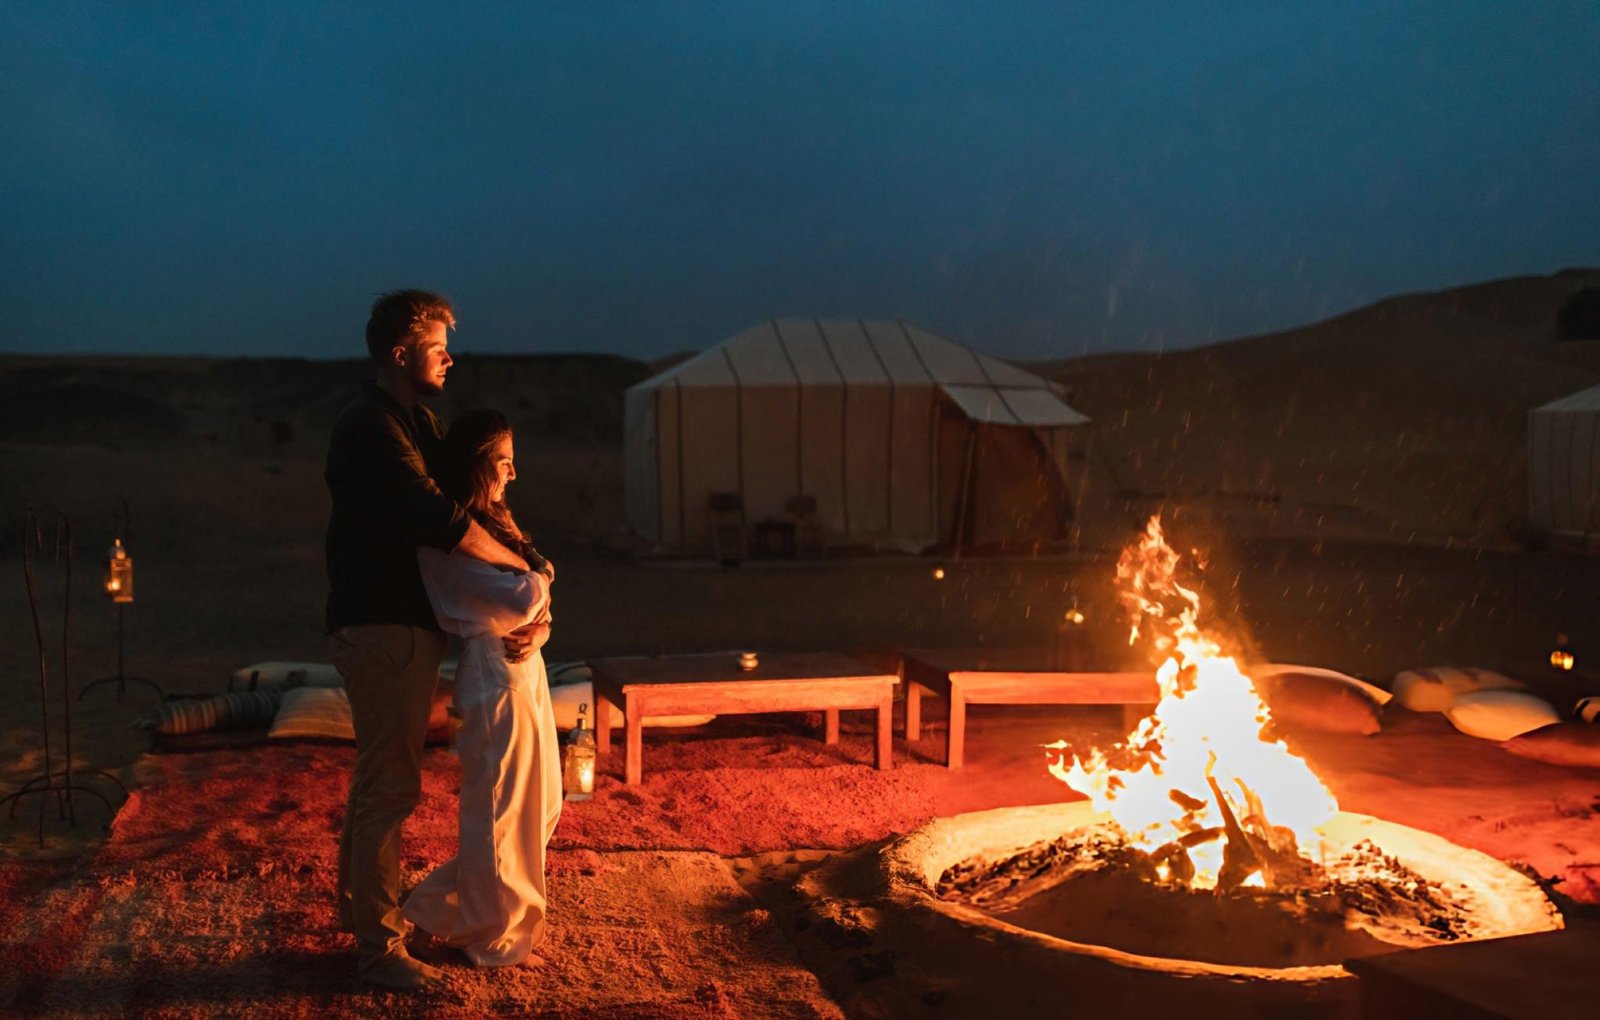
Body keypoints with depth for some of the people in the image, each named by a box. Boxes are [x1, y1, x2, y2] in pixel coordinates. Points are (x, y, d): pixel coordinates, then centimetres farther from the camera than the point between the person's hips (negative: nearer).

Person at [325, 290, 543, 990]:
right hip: (382, 629, -10)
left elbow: (466, 505, 7)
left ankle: (360, 907, 35)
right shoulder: (370, 427, -17)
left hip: (404, 625, 10)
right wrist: (519, 564, -13)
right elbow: (439, 520, -27)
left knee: (378, 780, 20)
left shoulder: (420, 424, 14)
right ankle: (378, 947, 6)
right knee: (391, 787, -4)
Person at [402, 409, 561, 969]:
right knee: (501, 810, 4)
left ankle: (448, 908, 30)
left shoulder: (490, 524, 14)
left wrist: (533, 586, -6)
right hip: (498, 674, -10)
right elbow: (521, 599, -25)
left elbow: (534, 600, 17)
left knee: (540, 805, 17)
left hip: (523, 669, 10)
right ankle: (497, 938, 22)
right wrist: (539, 577, -4)